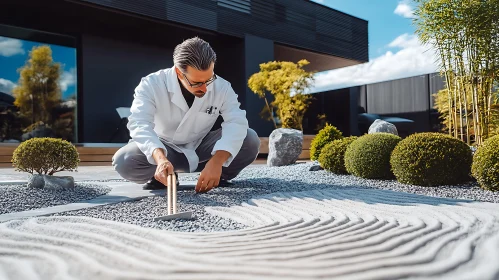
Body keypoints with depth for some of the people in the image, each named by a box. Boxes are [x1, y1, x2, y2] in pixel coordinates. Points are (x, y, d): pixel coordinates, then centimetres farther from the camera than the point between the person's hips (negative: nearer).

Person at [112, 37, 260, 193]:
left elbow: (237, 122, -29)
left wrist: (216, 161, -46)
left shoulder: (222, 87, -17)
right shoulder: (152, 84, -22)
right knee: (123, 162, -31)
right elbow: (139, 124, -35)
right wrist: (160, 158, -56)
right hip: (164, 147, 0)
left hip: (201, 146, 1)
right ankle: (161, 175, 0)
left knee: (250, 141, -24)